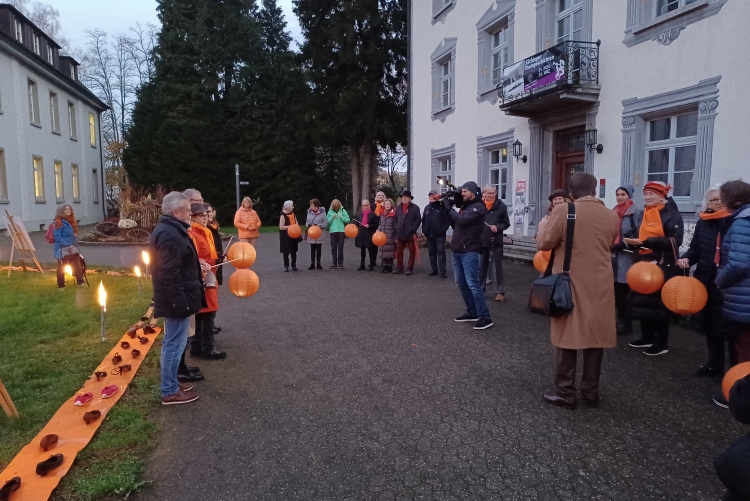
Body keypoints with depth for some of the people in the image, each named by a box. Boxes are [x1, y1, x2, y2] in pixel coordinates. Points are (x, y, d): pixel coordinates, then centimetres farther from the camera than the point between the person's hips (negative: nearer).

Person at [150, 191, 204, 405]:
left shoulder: (165, 229, 13)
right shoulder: (171, 235, -22)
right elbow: (170, 275, -27)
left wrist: (196, 264, 17)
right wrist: (181, 303, -25)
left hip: (173, 299, 11)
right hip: (177, 300, -11)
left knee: (172, 343, 19)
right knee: (175, 344, 0)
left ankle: (171, 385, 32)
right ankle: (170, 392, 12)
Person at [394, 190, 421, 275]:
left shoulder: (415, 207, -3)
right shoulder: (398, 207, 11)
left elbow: (418, 220, -7)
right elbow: (396, 219, 15)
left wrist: (413, 230, -15)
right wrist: (397, 229, 4)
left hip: (410, 234, -4)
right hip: (400, 234, 4)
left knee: (412, 252, 3)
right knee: (399, 251, 7)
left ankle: (410, 268, 11)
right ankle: (399, 268, 16)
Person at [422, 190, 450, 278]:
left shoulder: (442, 206, -4)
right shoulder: (427, 207, 14)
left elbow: (447, 219, -9)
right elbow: (423, 220, 15)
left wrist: (443, 229, -15)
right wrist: (424, 231, 8)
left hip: (439, 234, -6)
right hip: (429, 235, 6)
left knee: (441, 252, -7)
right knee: (432, 253, 10)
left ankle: (443, 271, -7)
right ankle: (434, 270, 17)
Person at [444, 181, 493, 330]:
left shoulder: (478, 207, -7)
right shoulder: (464, 206, 19)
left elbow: (462, 220, -21)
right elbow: (455, 224, 15)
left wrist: (449, 208, -8)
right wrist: (449, 208, 4)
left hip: (469, 251, -9)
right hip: (457, 251, 9)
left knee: (472, 283, -12)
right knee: (462, 284, 10)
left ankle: (485, 317, -9)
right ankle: (472, 312, 19)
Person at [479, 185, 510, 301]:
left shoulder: (501, 206, -3)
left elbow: (506, 223, 1)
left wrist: (498, 227, -16)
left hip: (496, 241, -2)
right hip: (482, 240, 2)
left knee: (497, 267, 2)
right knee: (482, 266, 13)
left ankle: (500, 292, 8)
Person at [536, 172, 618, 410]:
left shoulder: (563, 210, -11)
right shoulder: (611, 216, 3)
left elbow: (545, 243, -7)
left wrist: (543, 226, 12)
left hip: (571, 284, -3)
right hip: (599, 285, 4)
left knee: (568, 335, 4)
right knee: (595, 335, 12)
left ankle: (565, 393, 9)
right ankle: (591, 392, 21)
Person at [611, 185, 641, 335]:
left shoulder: (635, 212, -8)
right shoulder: (614, 212, 15)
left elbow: (638, 236, -14)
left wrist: (622, 245, -19)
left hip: (626, 257, -7)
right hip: (613, 255, 7)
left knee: (623, 291, -3)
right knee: (616, 290, 10)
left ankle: (626, 323, 8)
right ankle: (619, 320, 20)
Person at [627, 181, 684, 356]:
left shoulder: (672, 214, -8)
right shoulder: (642, 215, 14)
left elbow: (676, 240, -17)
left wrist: (650, 241, -25)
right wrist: (634, 242, 1)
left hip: (663, 265, -7)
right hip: (643, 264, 7)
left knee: (660, 302, -2)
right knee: (642, 300, 9)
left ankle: (661, 343, 8)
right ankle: (647, 337, 22)